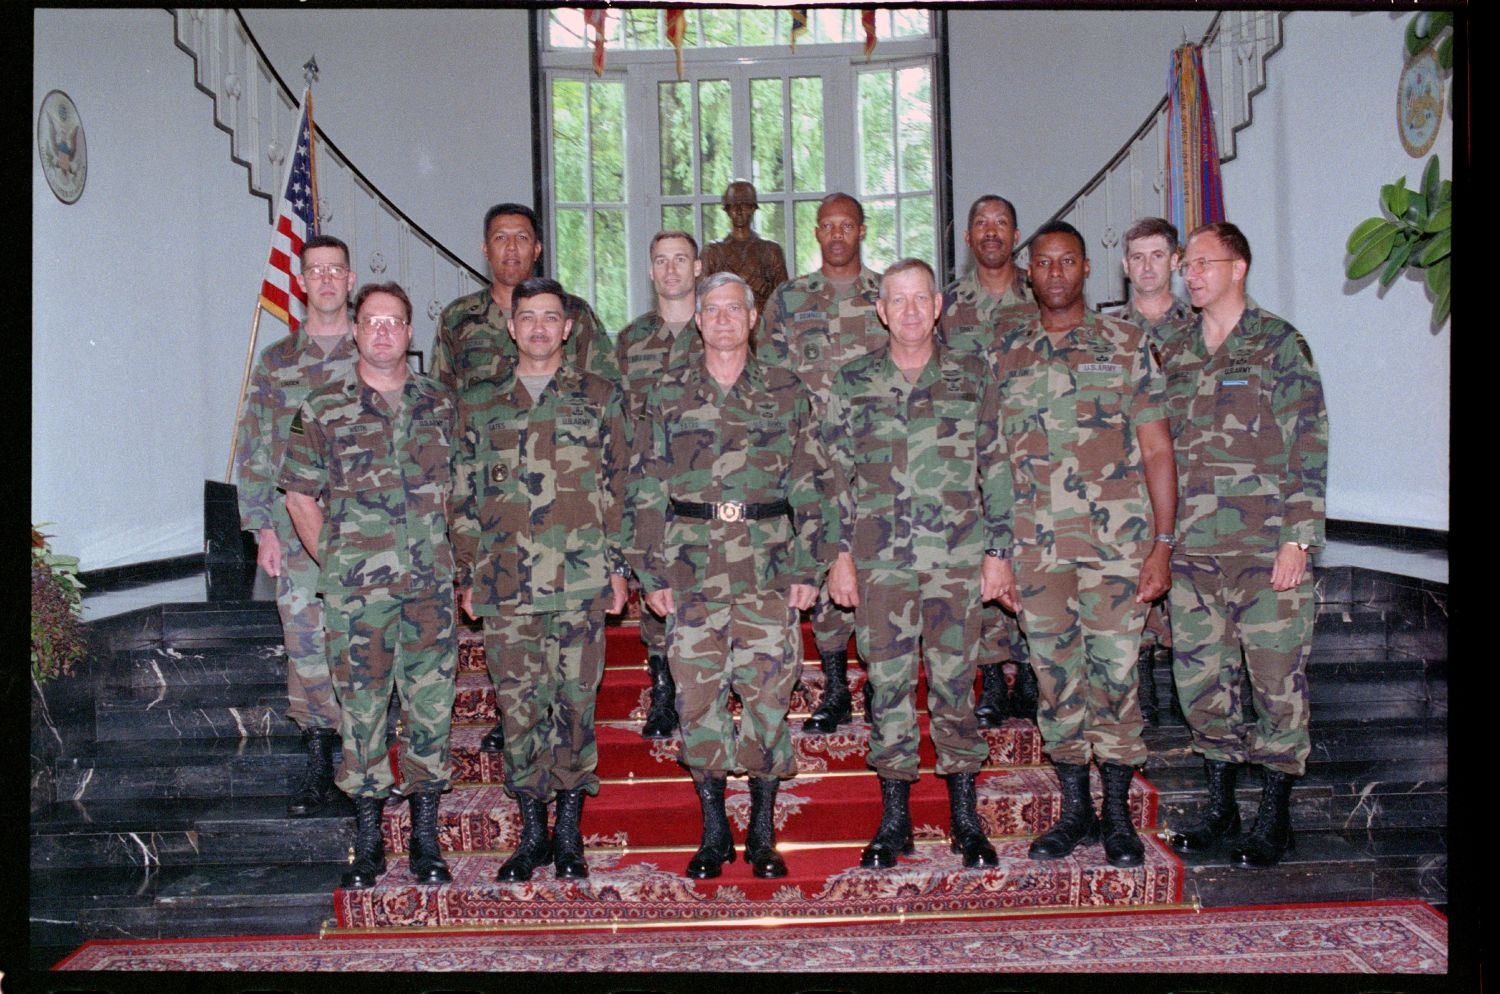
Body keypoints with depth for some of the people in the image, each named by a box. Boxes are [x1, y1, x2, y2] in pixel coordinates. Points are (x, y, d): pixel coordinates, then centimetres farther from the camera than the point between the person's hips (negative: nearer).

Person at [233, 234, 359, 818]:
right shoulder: (275, 362, 11)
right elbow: (255, 450, 9)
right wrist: (262, 526, 0)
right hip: (296, 532, 1)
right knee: (307, 649, 1)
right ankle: (319, 765, 11)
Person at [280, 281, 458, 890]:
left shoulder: (440, 405, 9)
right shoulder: (322, 410, 3)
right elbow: (300, 497, 7)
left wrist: (446, 555, 8)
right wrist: (335, 562, 1)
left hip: (431, 586, 2)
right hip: (356, 590, -2)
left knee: (432, 704, 5)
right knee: (362, 709, 3)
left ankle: (425, 837, 16)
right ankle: (367, 839, 16)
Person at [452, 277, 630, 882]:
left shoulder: (599, 398, 8)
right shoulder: (479, 405, 12)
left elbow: (620, 487, 8)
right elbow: (464, 497, 12)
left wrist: (617, 566, 2)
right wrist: (467, 576, 7)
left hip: (581, 579, -1)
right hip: (506, 582, 1)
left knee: (575, 699, 2)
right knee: (518, 703, 3)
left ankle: (569, 831, 15)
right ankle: (532, 832, 16)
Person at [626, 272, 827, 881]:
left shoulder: (787, 393, 8)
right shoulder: (668, 395, 8)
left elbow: (808, 487, 6)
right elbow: (645, 491, 6)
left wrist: (806, 568, 0)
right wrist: (652, 574, 1)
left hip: (769, 571, 0)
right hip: (692, 572, 1)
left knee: (768, 693, 1)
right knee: (697, 696, 2)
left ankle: (763, 833, 14)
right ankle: (714, 833, 16)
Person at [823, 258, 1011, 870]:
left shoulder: (972, 377, 6)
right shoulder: (853, 382, 7)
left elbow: (995, 467, 8)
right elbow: (837, 474, 8)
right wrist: (840, 554, 3)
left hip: (957, 557, 0)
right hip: (880, 560, 1)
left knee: (954, 683, 4)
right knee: (888, 686, 4)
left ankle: (965, 818, 16)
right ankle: (894, 818, 16)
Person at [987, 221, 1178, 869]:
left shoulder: (1126, 344, 3)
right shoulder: (1008, 355, 9)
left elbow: (1157, 451, 1)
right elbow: (999, 457, 11)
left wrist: (1163, 543, -6)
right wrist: (998, 551, 6)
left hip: (1117, 544, -2)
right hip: (1036, 548, 2)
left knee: (1114, 677, 1)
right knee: (1057, 680, 8)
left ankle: (1118, 815, 16)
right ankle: (1075, 810, 22)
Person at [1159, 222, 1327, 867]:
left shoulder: (1279, 345, -1)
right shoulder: (1174, 352, 13)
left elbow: (1309, 448, -5)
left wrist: (1298, 539, -12)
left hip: (1265, 549, -5)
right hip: (1191, 550, 5)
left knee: (1277, 681, 1)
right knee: (1200, 680, 9)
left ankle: (1275, 819, 14)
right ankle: (1220, 807, 23)